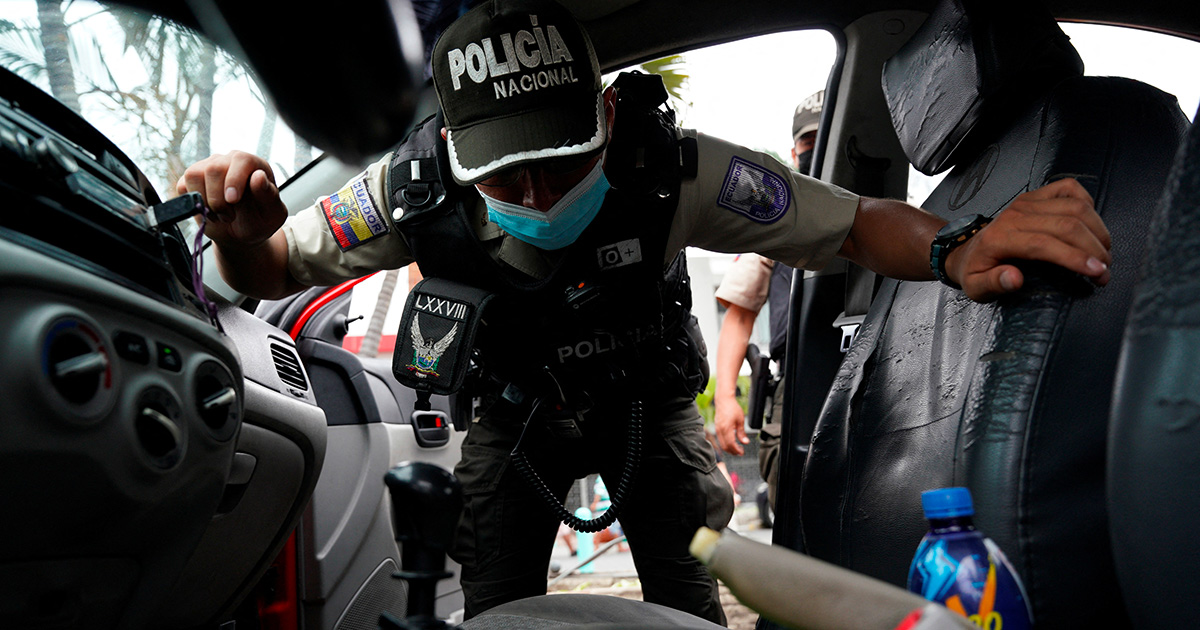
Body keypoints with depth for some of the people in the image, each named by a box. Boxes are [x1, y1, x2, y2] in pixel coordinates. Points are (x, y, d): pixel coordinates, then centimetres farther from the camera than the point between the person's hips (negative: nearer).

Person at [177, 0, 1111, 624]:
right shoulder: (417, 187, -29)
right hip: (515, 412, 1)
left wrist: (956, 251, -48)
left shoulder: (674, 172, -33)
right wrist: (242, 234, -41)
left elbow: (854, 223, -25)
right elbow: (272, 272, -15)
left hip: (645, 400, 0)